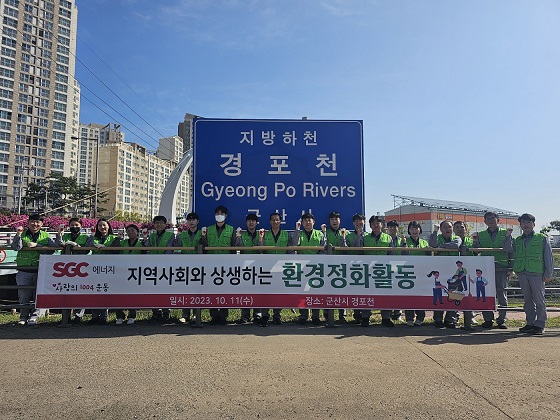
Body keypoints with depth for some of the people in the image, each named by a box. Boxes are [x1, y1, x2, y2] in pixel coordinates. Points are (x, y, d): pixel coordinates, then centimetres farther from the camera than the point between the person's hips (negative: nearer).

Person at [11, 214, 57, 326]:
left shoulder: (45, 236, 10)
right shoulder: (22, 235, 10)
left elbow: (51, 249, -4)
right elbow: (16, 247, -5)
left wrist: (36, 245, -12)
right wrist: (18, 234, -15)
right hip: (24, 271, 0)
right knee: (24, 295, 3)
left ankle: (34, 316, 12)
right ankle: (23, 316, 18)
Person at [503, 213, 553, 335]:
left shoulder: (542, 238, 6)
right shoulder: (517, 240, 16)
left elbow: (548, 257, 4)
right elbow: (508, 249, 2)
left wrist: (548, 273, -3)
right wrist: (508, 237, -12)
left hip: (537, 273, -4)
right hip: (522, 273, 4)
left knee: (539, 299, -1)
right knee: (527, 300, 10)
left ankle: (539, 325, 6)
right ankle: (530, 323, 17)